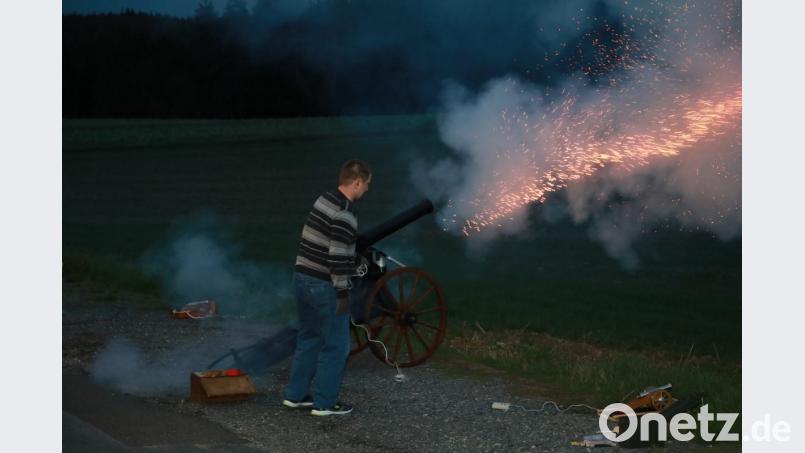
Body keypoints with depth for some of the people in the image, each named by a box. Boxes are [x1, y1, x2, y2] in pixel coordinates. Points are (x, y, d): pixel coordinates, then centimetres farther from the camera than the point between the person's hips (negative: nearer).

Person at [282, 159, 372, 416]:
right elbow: (338, 258, -22)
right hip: (324, 286, -9)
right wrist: (342, 293, -17)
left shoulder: (325, 199, 8)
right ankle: (324, 403, 7)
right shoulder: (344, 215, -20)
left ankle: (295, 395, 25)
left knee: (308, 339, 19)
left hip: (303, 277, 9)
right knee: (336, 346, 2)